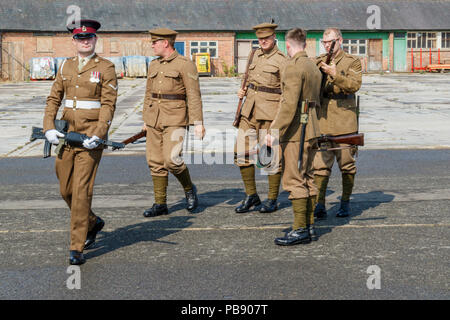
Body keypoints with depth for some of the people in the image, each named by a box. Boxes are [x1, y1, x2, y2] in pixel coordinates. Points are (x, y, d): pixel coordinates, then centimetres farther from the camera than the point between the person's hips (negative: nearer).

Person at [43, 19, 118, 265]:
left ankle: (77, 248, -5)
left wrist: (98, 136, -19)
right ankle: (93, 222, 37)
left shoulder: (105, 68, -3)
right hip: (67, 133, 6)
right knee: (66, 190, 11)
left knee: (81, 190, -10)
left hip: (91, 136, -6)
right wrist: (49, 128, -2)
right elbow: (53, 99, 12)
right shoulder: (65, 67, 11)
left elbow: (108, 105, -8)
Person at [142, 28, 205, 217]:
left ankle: (189, 189, 11)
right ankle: (160, 204, 12)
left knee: (171, 160, -16)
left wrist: (198, 122, -15)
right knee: (155, 162, 4)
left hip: (175, 120, -6)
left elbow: (194, 95, -10)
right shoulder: (154, 65, 13)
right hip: (154, 119, 6)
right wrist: (146, 120, 19)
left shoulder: (185, 65, -7)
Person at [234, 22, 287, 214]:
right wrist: (244, 91, 9)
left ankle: (272, 200, 12)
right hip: (250, 110, 6)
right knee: (242, 153, 4)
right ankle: (251, 196, 17)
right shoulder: (255, 55, 13)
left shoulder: (281, 60, -7)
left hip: (270, 112, -6)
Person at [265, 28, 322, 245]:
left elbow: (289, 103, -22)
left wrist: (275, 130, -21)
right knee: (307, 178, 13)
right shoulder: (313, 67, 17)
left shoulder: (293, 67, -13)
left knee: (294, 180, -7)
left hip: (296, 130, -10)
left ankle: (300, 230, -6)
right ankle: (310, 226, 17)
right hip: (312, 129, 10)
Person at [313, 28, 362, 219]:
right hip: (322, 119, 2)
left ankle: (345, 203, 18)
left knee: (347, 164, 6)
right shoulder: (319, 62, 13)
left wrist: (335, 75, -23)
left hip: (345, 120, -2)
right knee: (320, 164, -4)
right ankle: (319, 205, -4)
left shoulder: (353, 62, 2)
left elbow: (354, 85, -12)